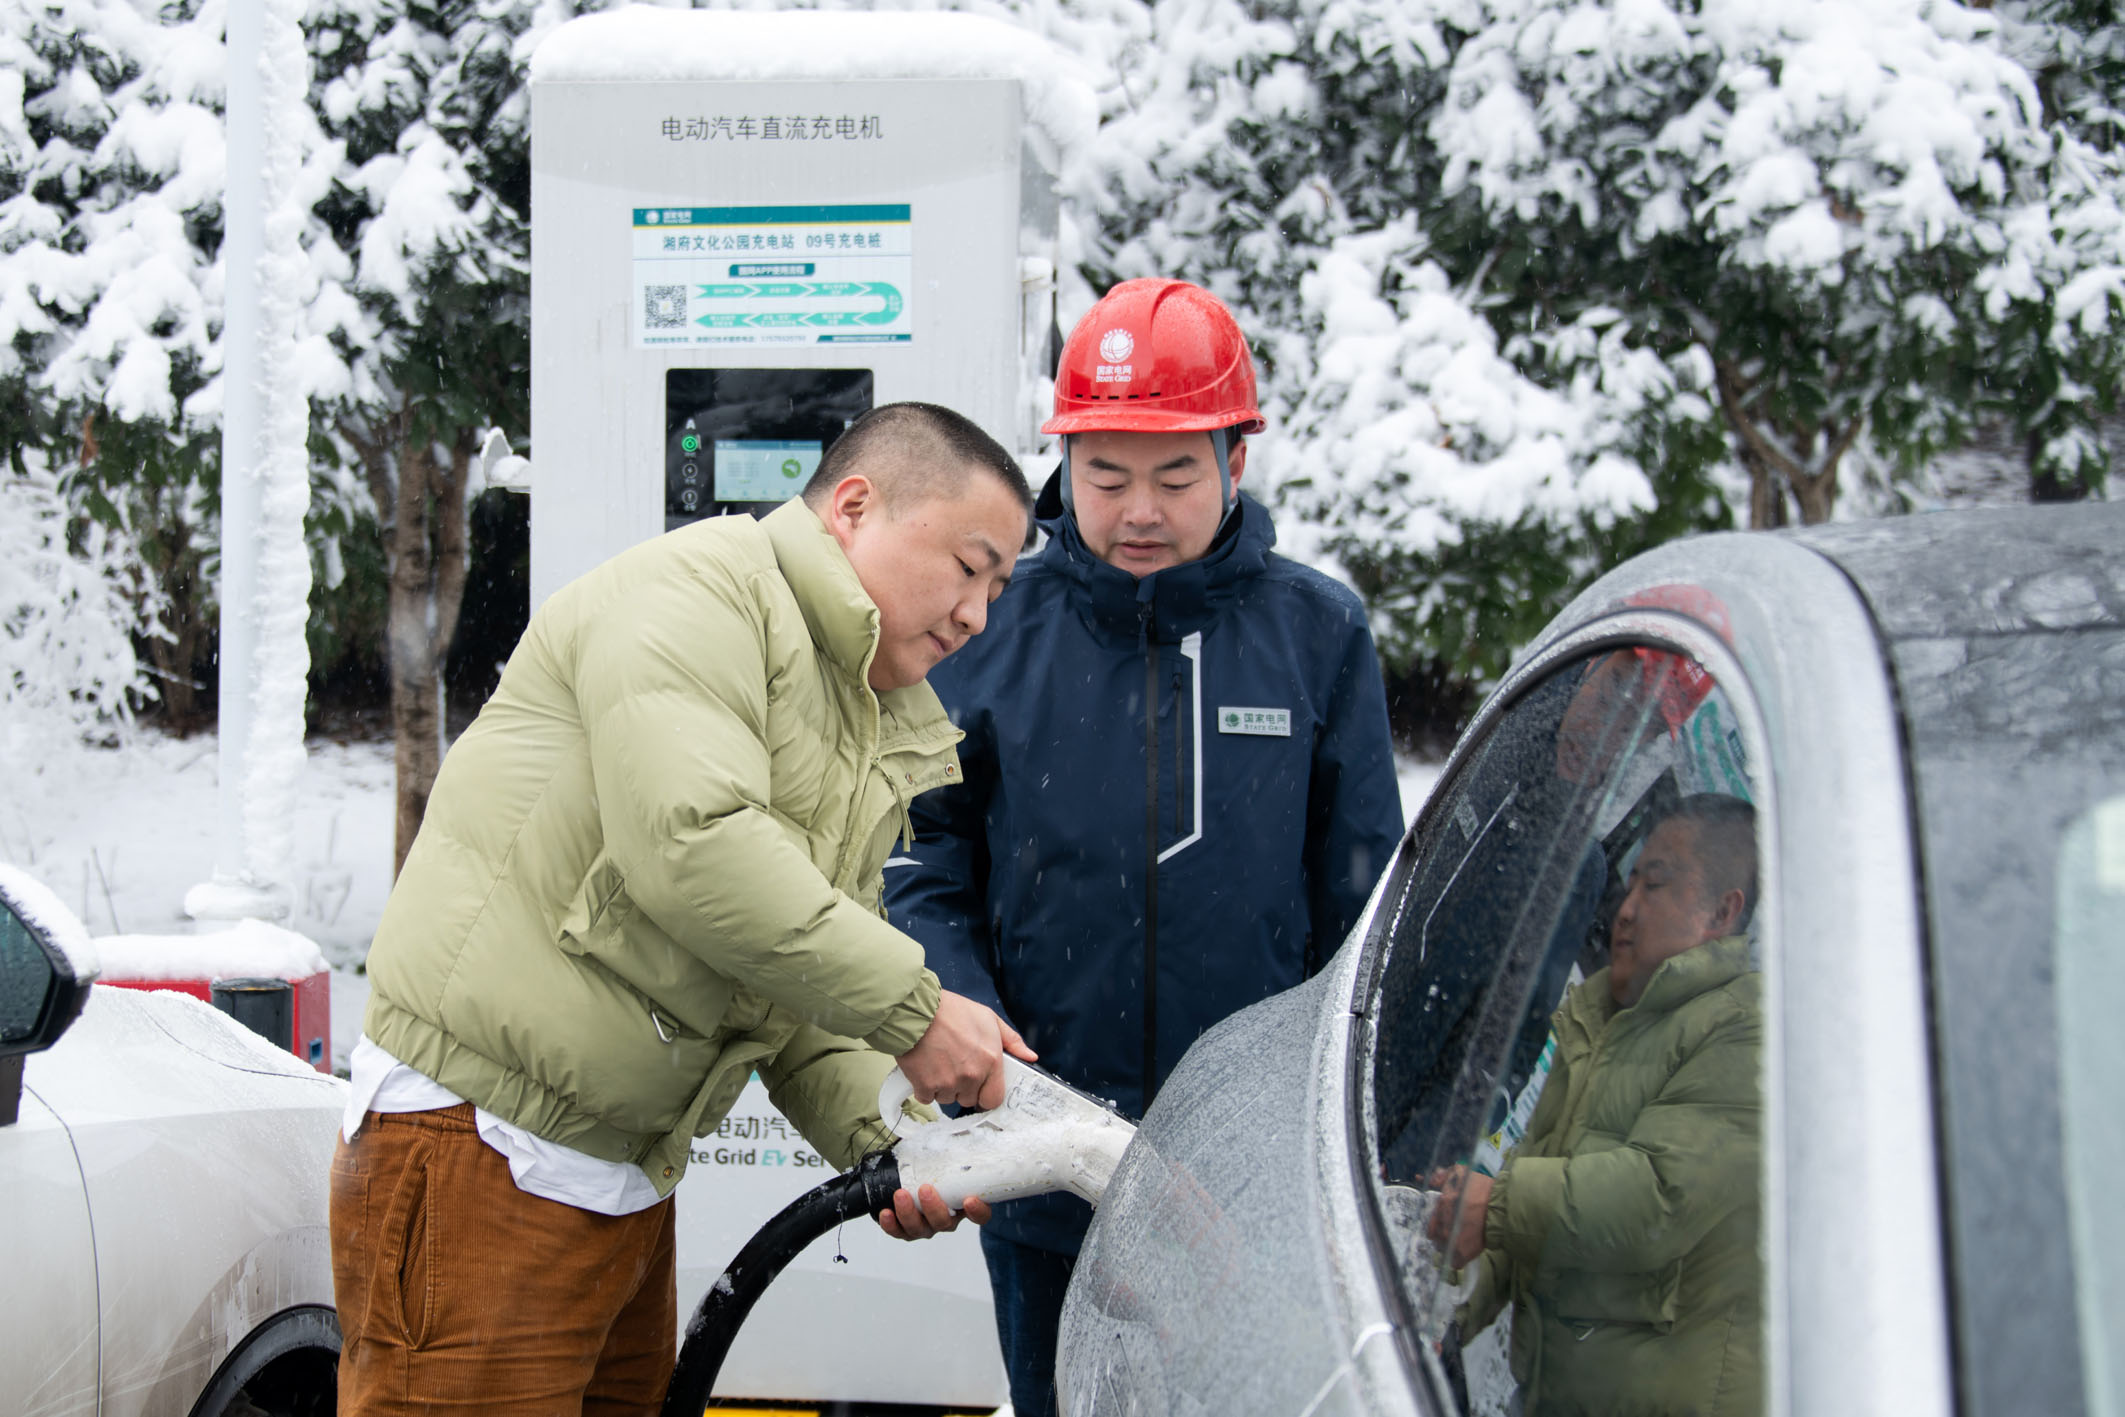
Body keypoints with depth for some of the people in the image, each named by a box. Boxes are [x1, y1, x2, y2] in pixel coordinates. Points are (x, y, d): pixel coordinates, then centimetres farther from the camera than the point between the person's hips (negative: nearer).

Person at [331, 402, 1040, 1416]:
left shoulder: (881, 738, 18)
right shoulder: (700, 590, -11)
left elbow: (798, 998, 15)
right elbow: (689, 842, -26)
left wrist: (881, 1139, -5)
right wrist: (911, 1009, -21)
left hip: (627, 1181, 9)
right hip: (483, 1160, -9)